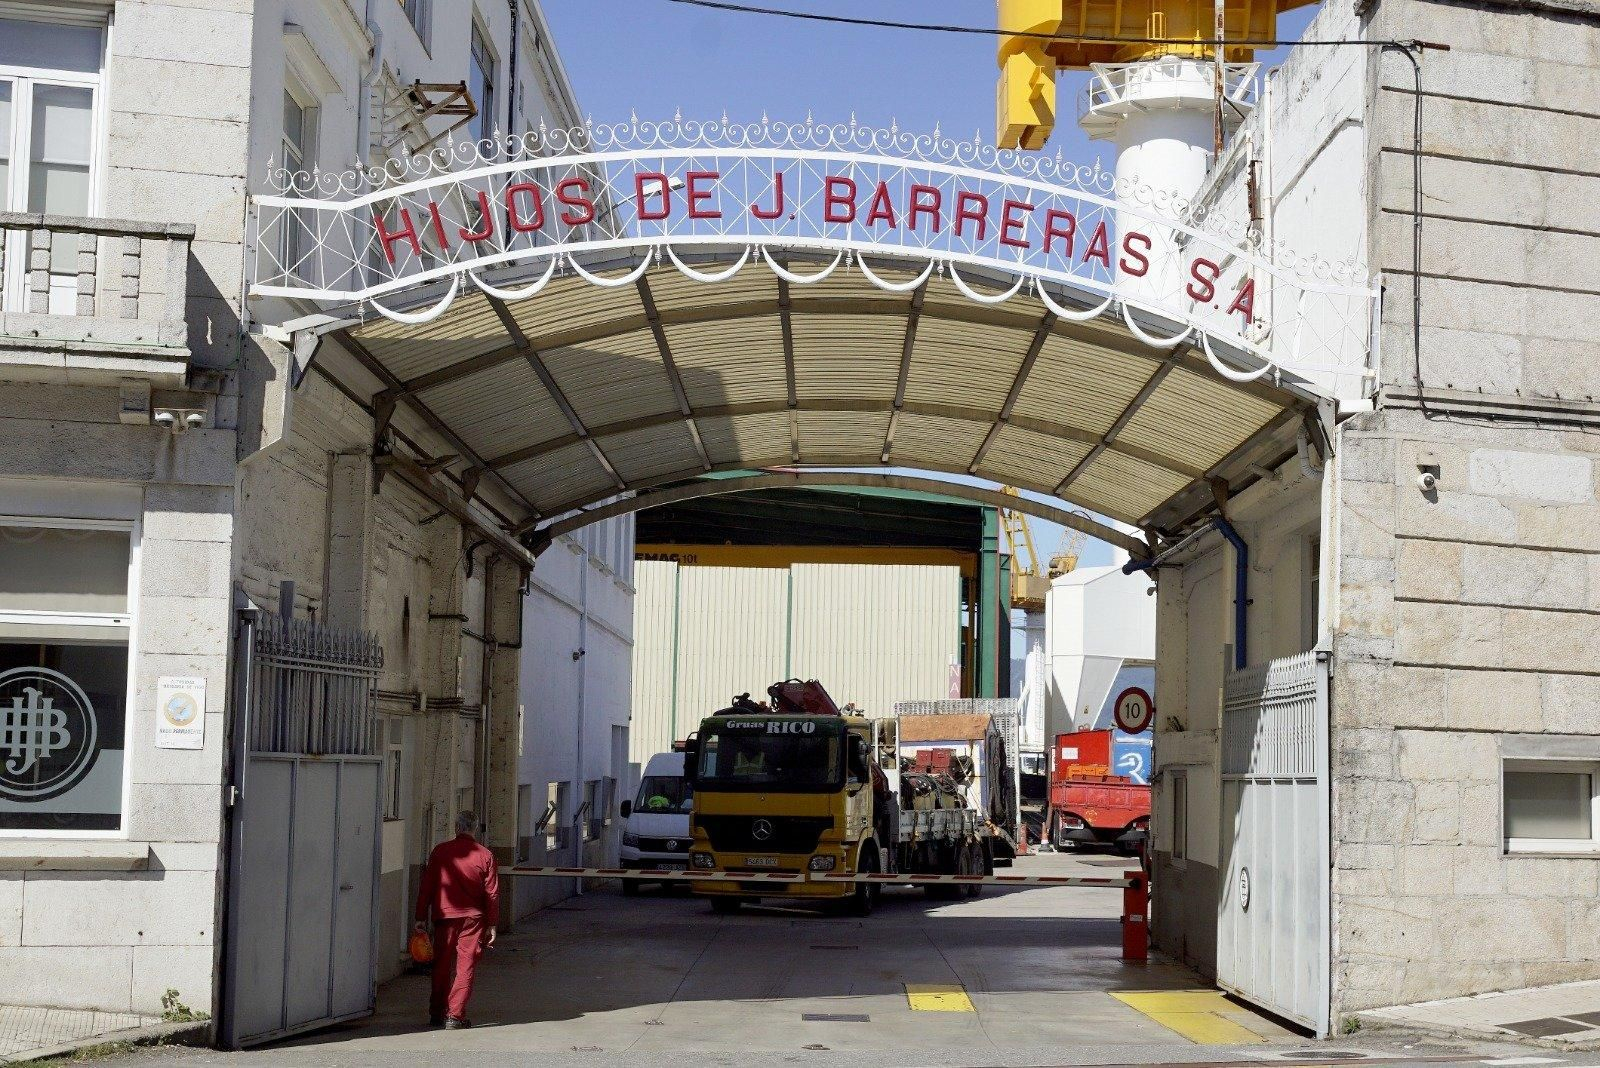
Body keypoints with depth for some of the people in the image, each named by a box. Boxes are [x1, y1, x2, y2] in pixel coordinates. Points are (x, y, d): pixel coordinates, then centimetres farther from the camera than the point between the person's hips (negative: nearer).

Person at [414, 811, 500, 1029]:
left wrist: (421, 917, 7)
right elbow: (492, 893, 1)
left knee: (441, 966, 12)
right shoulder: (485, 855, -1)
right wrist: (492, 925, 7)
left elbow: (426, 885, 1)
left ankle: (437, 1013, 19)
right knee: (465, 967, 3)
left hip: (444, 915, 1)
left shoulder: (440, 851, 0)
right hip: (473, 918, -1)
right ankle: (455, 1015, -3)